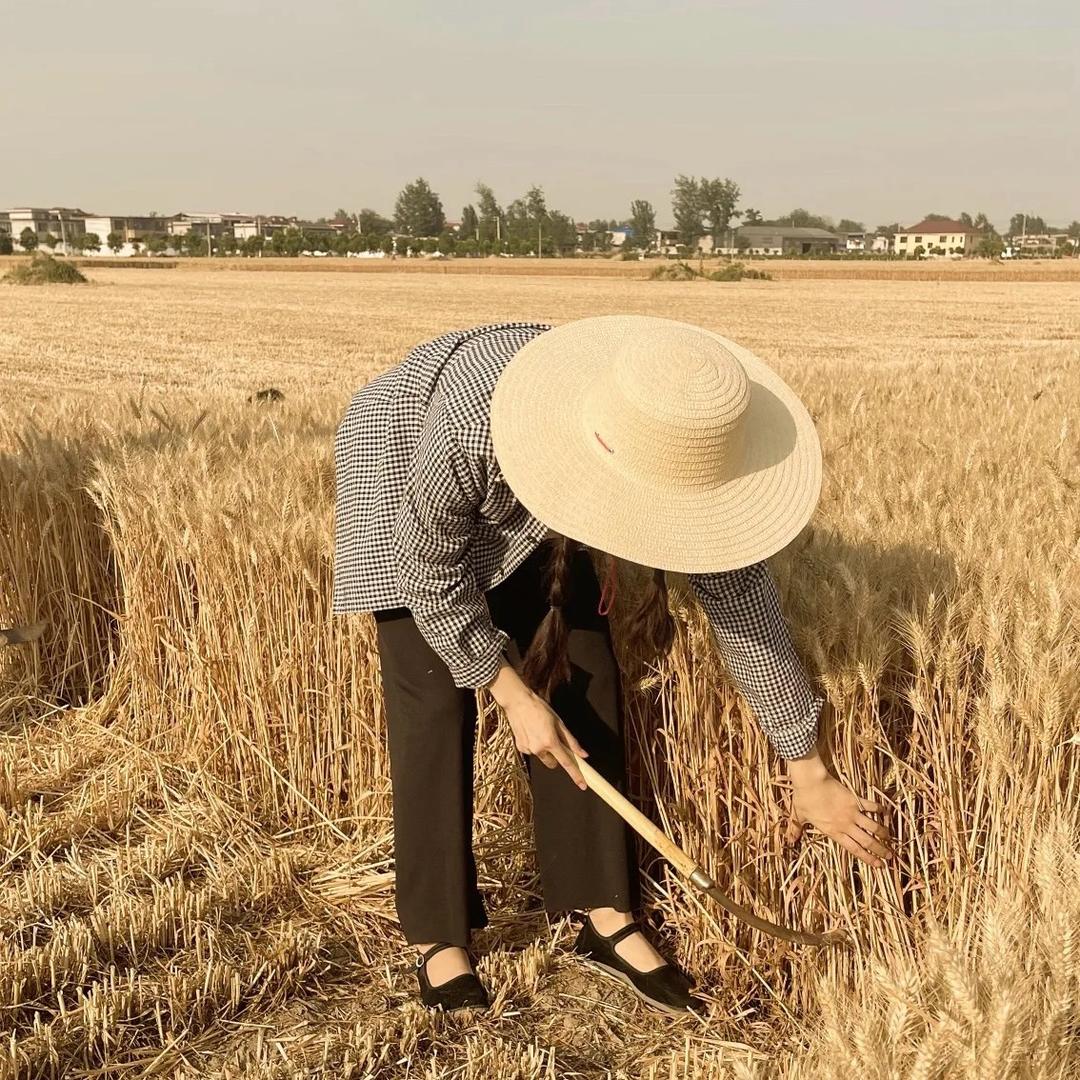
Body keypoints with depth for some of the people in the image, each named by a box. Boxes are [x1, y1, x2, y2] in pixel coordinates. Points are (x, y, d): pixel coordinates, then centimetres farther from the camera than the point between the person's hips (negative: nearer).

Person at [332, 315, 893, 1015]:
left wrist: (809, 773, -17)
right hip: (402, 460, -3)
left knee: (582, 670, -4)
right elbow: (434, 575, -26)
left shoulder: (675, 447, -32)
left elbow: (739, 590, -22)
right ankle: (438, 943, 2)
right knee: (436, 695, -10)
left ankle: (609, 921, 5)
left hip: (527, 495, 4)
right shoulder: (470, 432, -45)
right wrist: (512, 694, -21)